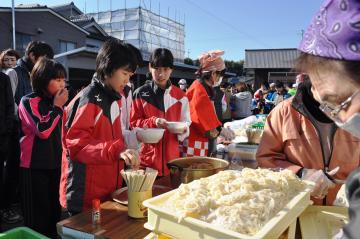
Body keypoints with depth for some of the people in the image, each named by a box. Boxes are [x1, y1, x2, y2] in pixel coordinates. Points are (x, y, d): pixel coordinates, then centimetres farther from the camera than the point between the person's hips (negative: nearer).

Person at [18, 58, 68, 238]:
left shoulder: (53, 103, 10)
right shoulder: (29, 101, -10)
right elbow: (43, 131, -23)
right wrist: (57, 107, -16)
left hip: (54, 164, 7)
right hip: (35, 167, -6)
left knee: (54, 211, 14)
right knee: (38, 215, 3)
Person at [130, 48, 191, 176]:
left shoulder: (180, 96, 4)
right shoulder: (140, 94, -1)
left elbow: (186, 124, 6)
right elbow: (133, 123, 0)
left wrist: (182, 129, -16)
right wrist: (152, 122, -16)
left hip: (172, 156, 2)